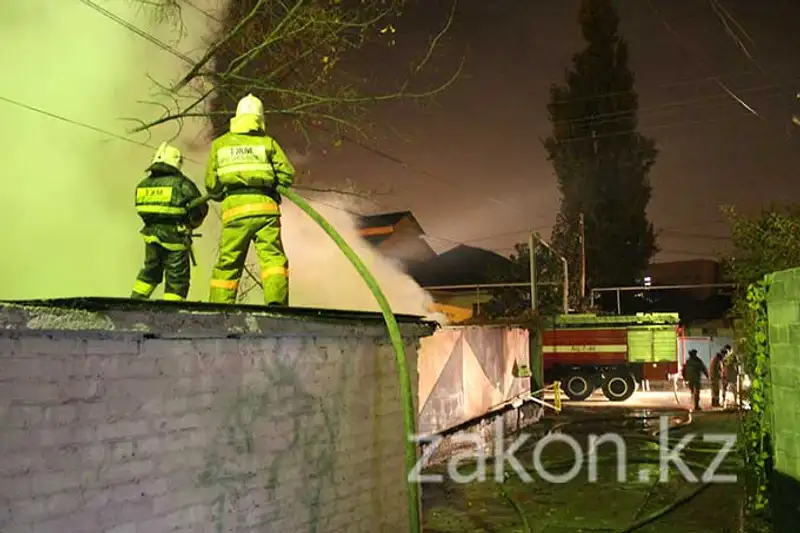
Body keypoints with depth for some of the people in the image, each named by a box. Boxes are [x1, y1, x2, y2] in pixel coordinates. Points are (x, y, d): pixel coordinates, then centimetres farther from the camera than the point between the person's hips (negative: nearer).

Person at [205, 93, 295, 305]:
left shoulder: (219, 144, 15)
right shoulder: (268, 142, 10)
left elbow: (211, 186, 14)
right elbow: (287, 176, 3)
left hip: (234, 210, 2)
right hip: (264, 207, -2)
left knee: (227, 264, 9)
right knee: (273, 258, -7)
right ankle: (276, 300, -26)